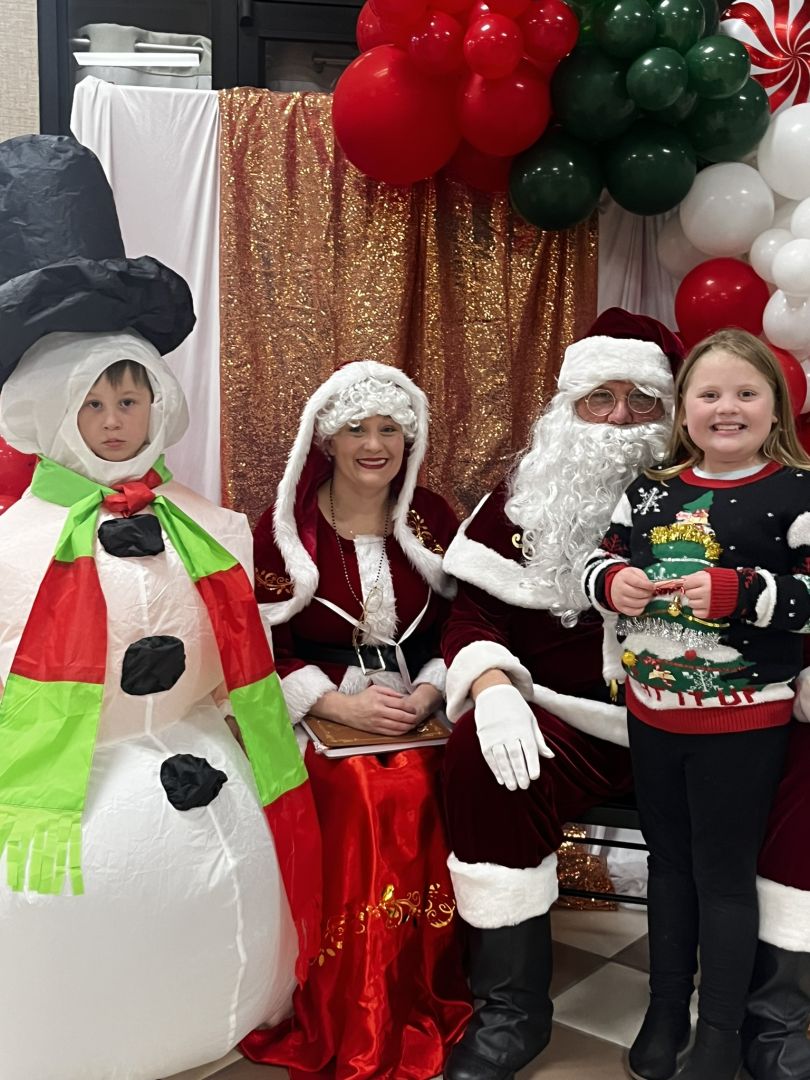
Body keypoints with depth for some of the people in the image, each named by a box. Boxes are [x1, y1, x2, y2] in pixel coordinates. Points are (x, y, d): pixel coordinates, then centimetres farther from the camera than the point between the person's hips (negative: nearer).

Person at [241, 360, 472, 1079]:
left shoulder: (433, 519, 10)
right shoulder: (285, 528, 2)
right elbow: (263, 648, -1)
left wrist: (427, 695, -9)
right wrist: (340, 704, -14)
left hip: (420, 710, 2)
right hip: (320, 717, -1)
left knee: (415, 796, -28)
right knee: (354, 795, -30)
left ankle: (422, 1015, -8)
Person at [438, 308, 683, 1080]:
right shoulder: (527, 500, 8)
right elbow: (472, 615, 3)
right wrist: (492, 685, -18)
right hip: (565, 718, 0)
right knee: (478, 755, -29)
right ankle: (509, 1012, -14)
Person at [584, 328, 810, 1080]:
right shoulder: (650, 491, 4)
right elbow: (599, 564, 10)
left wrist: (739, 593, -28)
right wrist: (611, 580, -12)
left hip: (743, 722, -5)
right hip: (651, 713, 5)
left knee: (723, 873, 7)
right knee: (668, 861, 18)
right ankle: (665, 1012, 34)